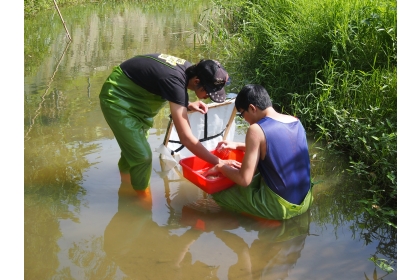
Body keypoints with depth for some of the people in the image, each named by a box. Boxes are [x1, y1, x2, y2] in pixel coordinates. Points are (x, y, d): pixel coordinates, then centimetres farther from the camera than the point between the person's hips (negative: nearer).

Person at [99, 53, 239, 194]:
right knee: (142, 155, -10)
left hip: (133, 96, 9)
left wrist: (187, 105, -8)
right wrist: (219, 162, -32)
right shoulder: (175, 81, -37)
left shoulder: (188, 69, -11)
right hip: (117, 99, -9)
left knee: (132, 147, 24)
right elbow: (186, 138, -37)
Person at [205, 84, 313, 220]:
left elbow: (244, 180, -18)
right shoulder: (295, 121, 3)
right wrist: (237, 145, 23)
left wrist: (221, 167, 0)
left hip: (280, 207, -8)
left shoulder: (256, 130, -19)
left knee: (218, 192, 7)